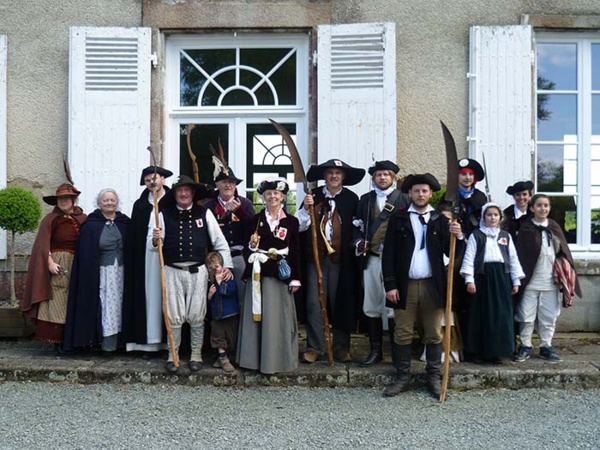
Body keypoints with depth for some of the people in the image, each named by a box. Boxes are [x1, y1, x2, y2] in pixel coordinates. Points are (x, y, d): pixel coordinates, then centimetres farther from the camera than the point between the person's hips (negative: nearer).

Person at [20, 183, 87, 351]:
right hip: (58, 265, -3)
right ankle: (58, 341, 1)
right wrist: (50, 262, -18)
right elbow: (43, 244, -7)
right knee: (57, 304, -3)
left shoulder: (83, 219, 8)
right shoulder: (50, 219, 0)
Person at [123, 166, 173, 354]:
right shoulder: (140, 205, 11)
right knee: (150, 295, 2)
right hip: (146, 257, 2)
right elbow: (133, 236, 7)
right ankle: (150, 341, 7)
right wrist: (134, 261, 0)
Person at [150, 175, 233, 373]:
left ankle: (196, 355, 21)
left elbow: (219, 241, 5)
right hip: (173, 271, 0)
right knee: (174, 316, 5)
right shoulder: (165, 214, 2)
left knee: (196, 316, 7)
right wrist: (155, 240, -24)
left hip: (198, 271, 0)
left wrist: (227, 265, -2)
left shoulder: (204, 213, 4)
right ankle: (173, 355, 20)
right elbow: (151, 244, -1)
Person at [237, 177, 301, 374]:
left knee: (279, 316, 3)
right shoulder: (255, 220, 5)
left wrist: (295, 278, -1)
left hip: (281, 274, -1)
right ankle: (256, 358, 13)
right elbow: (247, 250, 7)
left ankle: (278, 359, 14)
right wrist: (252, 245, -15)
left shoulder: (291, 221, 4)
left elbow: (295, 252, 3)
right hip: (259, 274, 1)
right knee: (258, 316, 4)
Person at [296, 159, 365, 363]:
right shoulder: (313, 196, 5)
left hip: (341, 259, -1)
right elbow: (299, 226, 1)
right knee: (314, 303, 2)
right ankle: (314, 347, 11)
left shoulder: (351, 198, 2)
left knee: (341, 303, 8)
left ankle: (341, 346, 20)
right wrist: (306, 208, -14)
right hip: (317, 256, 1)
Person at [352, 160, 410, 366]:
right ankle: (375, 350, 17)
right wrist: (359, 241, -3)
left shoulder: (403, 199, 4)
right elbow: (357, 225, 15)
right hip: (371, 258, 4)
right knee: (371, 305, 7)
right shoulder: (365, 200, 14)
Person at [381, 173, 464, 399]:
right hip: (405, 285, -1)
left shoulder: (440, 220, 7)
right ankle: (402, 377, 16)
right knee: (402, 334, 5)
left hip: (432, 285, 1)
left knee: (434, 335, 7)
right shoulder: (397, 219, 4)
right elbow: (388, 254, 0)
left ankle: (434, 378, 18)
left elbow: (450, 252, 3)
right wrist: (390, 285, -7)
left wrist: (457, 237, -17)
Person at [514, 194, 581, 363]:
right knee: (527, 316, 2)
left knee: (549, 317, 9)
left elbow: (564, 252, 10)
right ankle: (525, 347, 13)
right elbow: (519, 255, -7)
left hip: (550, 282, 4)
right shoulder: (525, 228, -4)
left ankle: (546, 347, 21)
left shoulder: (554, 228, 7)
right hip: (530, 281, -4)